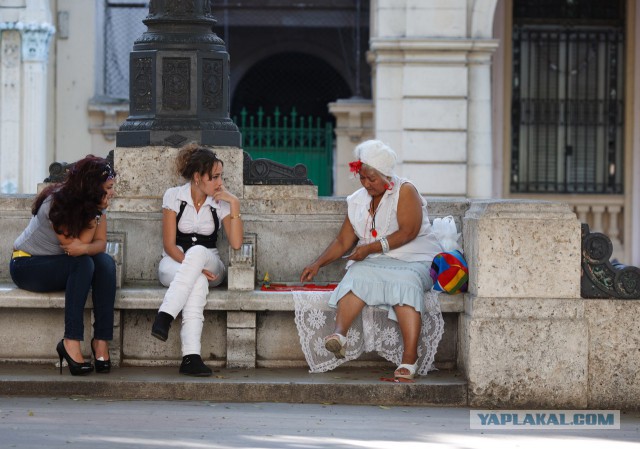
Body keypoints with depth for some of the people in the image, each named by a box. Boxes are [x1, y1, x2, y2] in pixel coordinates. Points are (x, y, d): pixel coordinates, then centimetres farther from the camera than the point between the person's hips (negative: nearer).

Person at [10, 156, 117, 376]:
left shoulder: (95, 203, -5)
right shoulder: (56, 203, -25)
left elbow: (100, 242, -13)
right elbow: (75, 243, -24)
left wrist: (84, 248, -35)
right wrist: (95, 213, -26)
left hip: (59, 265, 6)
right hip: (27, 264, -6)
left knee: (105, 262, -24)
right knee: (83, 264, -33)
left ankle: (101, 341, -27)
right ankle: (71, 342, -35)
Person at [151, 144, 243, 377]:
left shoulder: (221, 202, 1)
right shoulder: (174, 196, -3)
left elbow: (236, 244, -11)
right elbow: (169, 245, -7)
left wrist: (234, 204, -16)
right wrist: (194, 268, -23)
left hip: (208, 262, 2)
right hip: (174, 263, -1)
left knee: (197, 251, -37)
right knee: (198, 283, -39)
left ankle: (165, 316, -49)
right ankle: (191, 356, -53)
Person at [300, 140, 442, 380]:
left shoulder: (405, 191, 0)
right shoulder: (357, 202, 17)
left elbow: (408, 232, -12)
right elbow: (343, 241, 19)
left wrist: (371, 248, -15)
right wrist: (318, 264, 6)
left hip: (415, 260, -4)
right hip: (375, 262, 4)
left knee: (405, 281, -37)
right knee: (358, 275, -31)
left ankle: (410, 357, -49)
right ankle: (339, 332, -55)